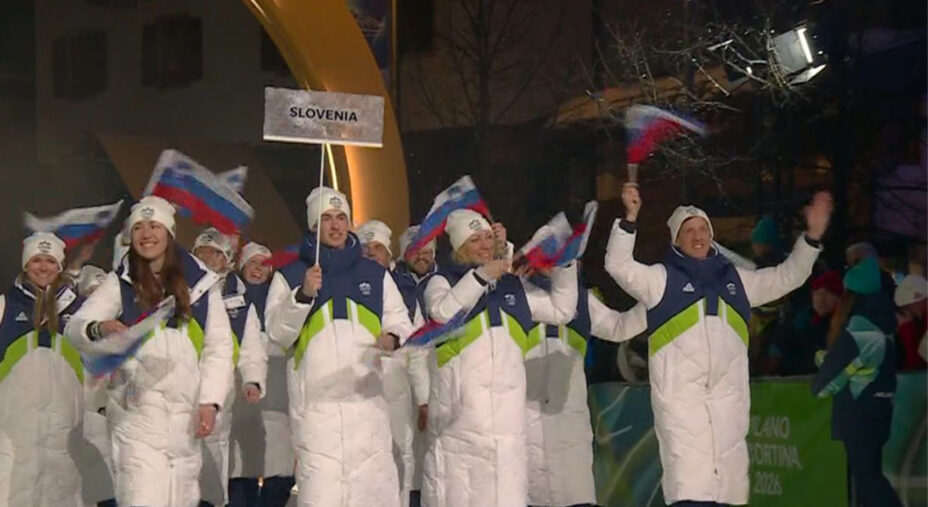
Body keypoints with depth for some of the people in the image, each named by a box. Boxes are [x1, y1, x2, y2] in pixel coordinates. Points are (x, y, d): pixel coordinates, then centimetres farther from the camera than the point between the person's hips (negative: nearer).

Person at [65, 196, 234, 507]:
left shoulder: (201, 282, 6)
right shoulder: (120, 283, 6)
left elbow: (219, 346, 6)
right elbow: (74, 327, -3)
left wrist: (210, 400, -4)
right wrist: (98, 329, -26)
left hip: (185, 409, 2)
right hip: (137, 408, -2)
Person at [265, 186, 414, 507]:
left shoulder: (375, 275, 17)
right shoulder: (290, 276, 8)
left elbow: (400, 321, 13)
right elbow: (278, 334, -1)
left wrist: (394, 338, -10)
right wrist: (302, 295, -17)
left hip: (366, 398, 3)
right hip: (316, 403, -2)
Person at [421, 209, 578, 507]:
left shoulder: (512, 285, 18)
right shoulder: (443, 281, 5)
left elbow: (562, 310, 24)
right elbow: (443, 312, -17)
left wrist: (565, 265, 14)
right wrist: (480, 276, -19)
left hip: (507, 412, 4)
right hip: (459, 411, -4)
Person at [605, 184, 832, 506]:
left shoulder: (734, 279, 18)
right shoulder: (662, 278, 4)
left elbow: (788, 277, 21)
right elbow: (619, 265, -10)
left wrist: (812, 237, 9)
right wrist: (630, 218, -23)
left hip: (728, 401, 5)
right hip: (680, 399, -5)